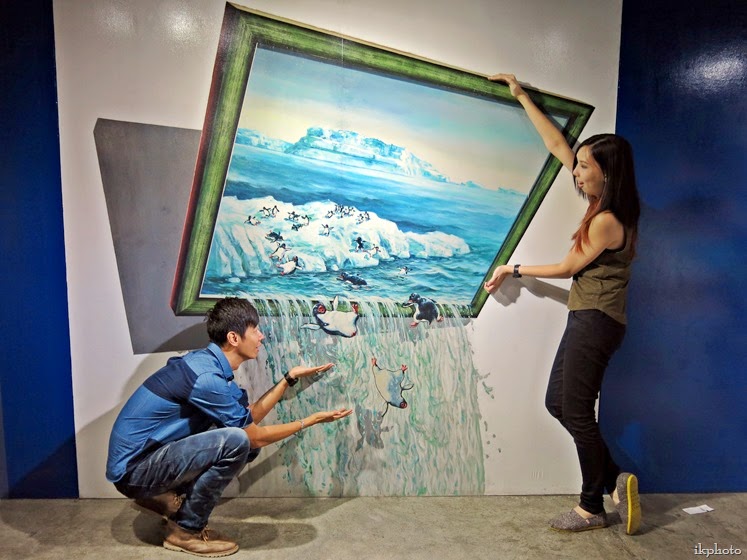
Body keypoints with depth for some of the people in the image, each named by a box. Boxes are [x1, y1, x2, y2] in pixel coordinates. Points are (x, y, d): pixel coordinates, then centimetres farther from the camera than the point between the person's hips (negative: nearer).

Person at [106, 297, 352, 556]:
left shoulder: (209, 362, 2)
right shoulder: (206, 376, -26)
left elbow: (251, 416, 9)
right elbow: (256, 435, -16)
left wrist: (291, 377, 7)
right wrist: (311, 420, -8)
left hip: (154, 454, 9)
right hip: (133, 468, -9)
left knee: (248, 445, 5)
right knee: (238, 441, -27)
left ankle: (170, 495, 12)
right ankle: (185, 530, -6)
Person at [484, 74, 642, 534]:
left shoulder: (606, 221, -18)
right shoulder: (604, 202, 8)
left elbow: (567, 268, -9)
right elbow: (556, 144, 11)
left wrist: (514, 269, 4)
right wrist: (522, 96, 16)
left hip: (596, 321, -10)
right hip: (587, 318, 10)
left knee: (577, 411, 0)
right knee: (558, 402, 12)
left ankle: (593, 508, 18)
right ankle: (615, 480, 20)